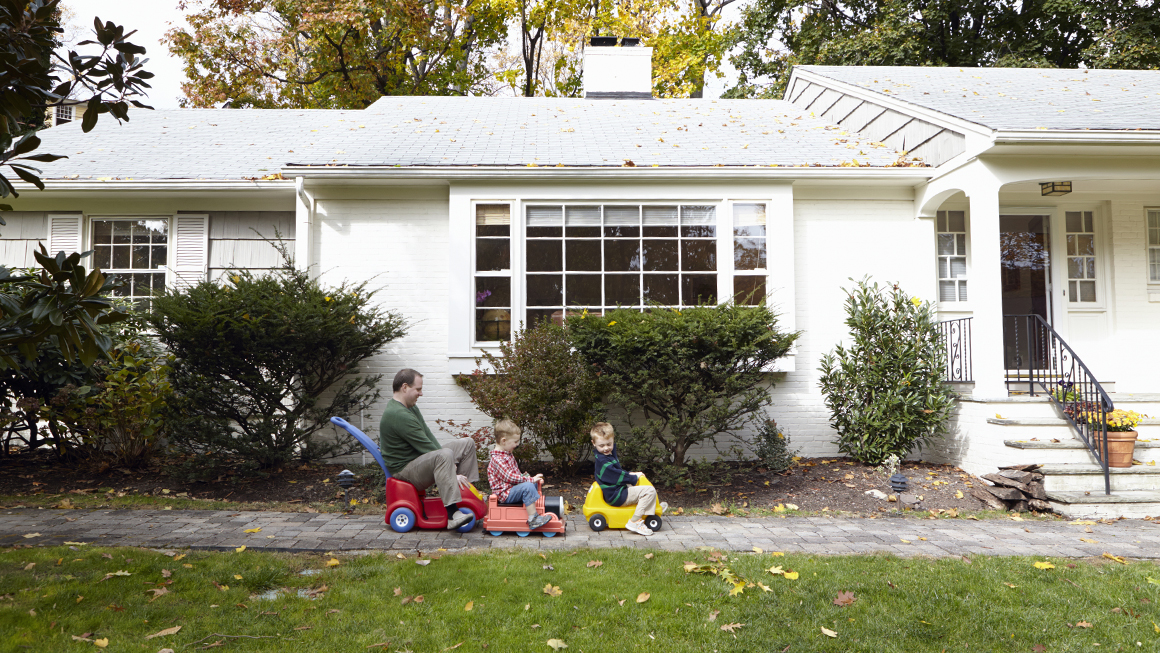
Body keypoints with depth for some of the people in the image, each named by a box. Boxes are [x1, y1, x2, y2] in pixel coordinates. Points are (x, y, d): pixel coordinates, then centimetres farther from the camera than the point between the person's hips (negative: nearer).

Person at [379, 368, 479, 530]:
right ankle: (452, 515, -44)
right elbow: (425, 446, -24)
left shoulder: (411, 407, 11)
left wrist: (448, 465, -3)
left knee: (467, 443, 6)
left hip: (420, 458, 11)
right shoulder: (398, 415, -24)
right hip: (404, 469, -11)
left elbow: (428, 436, 10)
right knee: (444, 456, -38)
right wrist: (451, 472, -21)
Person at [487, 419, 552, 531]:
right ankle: (533, 519, -29)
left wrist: (525, 476, 10)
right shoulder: (497, 459, -21)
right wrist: (530, 479, -24)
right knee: (528, 487, -28)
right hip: (505, 493, -11)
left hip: (512, 489, 11)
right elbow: (510, 477, -27)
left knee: (533, 484, 18)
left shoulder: (508, 455, 14)